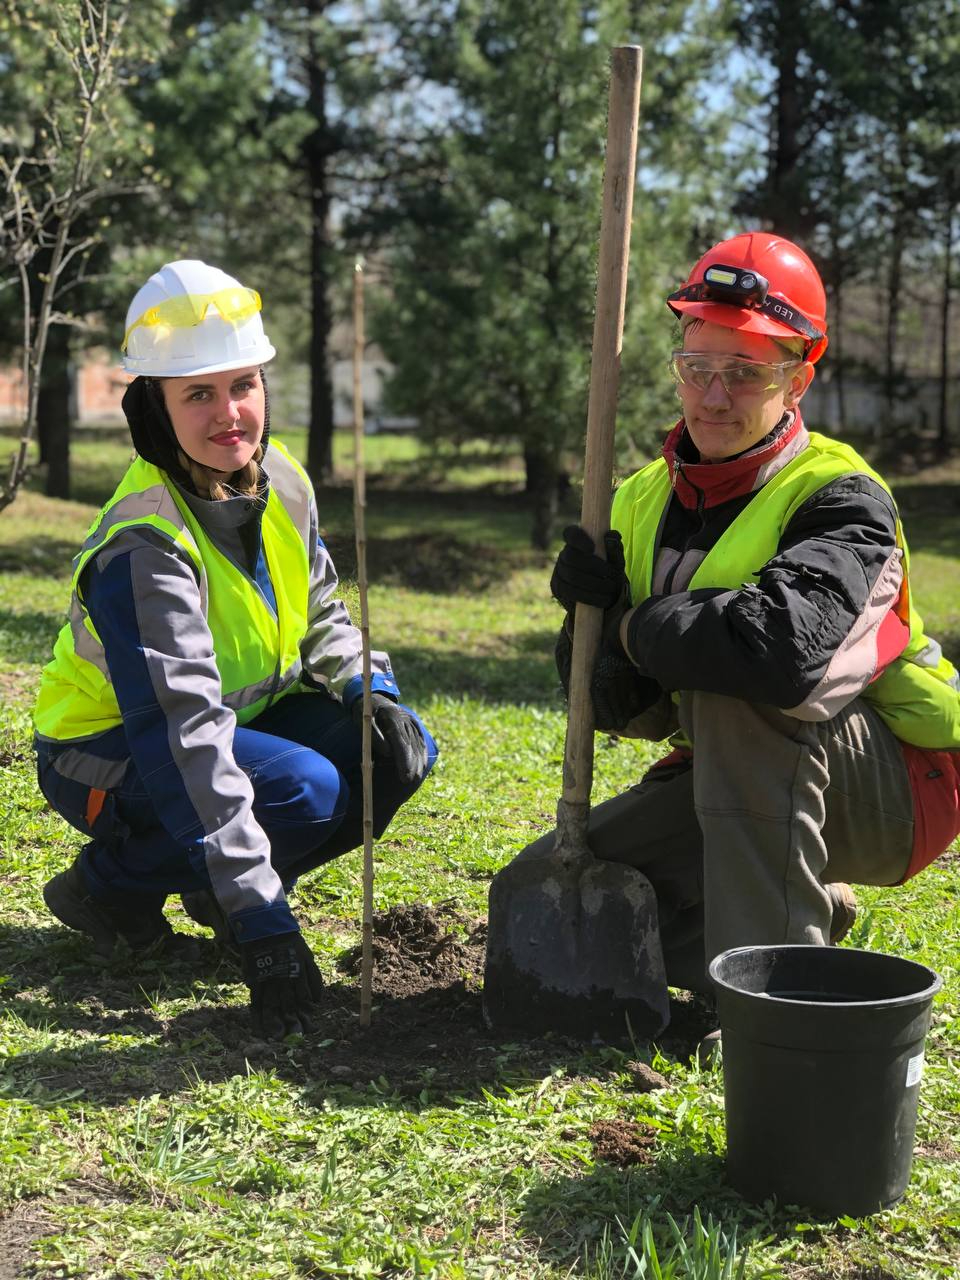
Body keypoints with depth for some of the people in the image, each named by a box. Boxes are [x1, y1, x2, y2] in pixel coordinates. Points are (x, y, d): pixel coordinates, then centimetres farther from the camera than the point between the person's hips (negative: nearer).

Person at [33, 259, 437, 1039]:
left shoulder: (279, 480, -7)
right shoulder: (145, 544, -31)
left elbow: (322, 617, 10)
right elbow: (184, 737, -38)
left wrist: (375, 694, -12)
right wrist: (262, 924, -41)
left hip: (241, 715, 7)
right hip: (109, 758, -7)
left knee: (400, 753, -12)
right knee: (305, 788, -31)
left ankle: (214, 881, 4)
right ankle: (109, 887, -8)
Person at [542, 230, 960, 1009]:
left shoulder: (842, 499, -21)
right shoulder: (644, 504, 1)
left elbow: (790, 646, -43)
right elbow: (625, 713, 0)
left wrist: (639, 626, -25)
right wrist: (592, 615, -23)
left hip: (893, 790, -7)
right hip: (734, 789, 8)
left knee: (737, 685, -35)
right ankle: (809, 918, 15)